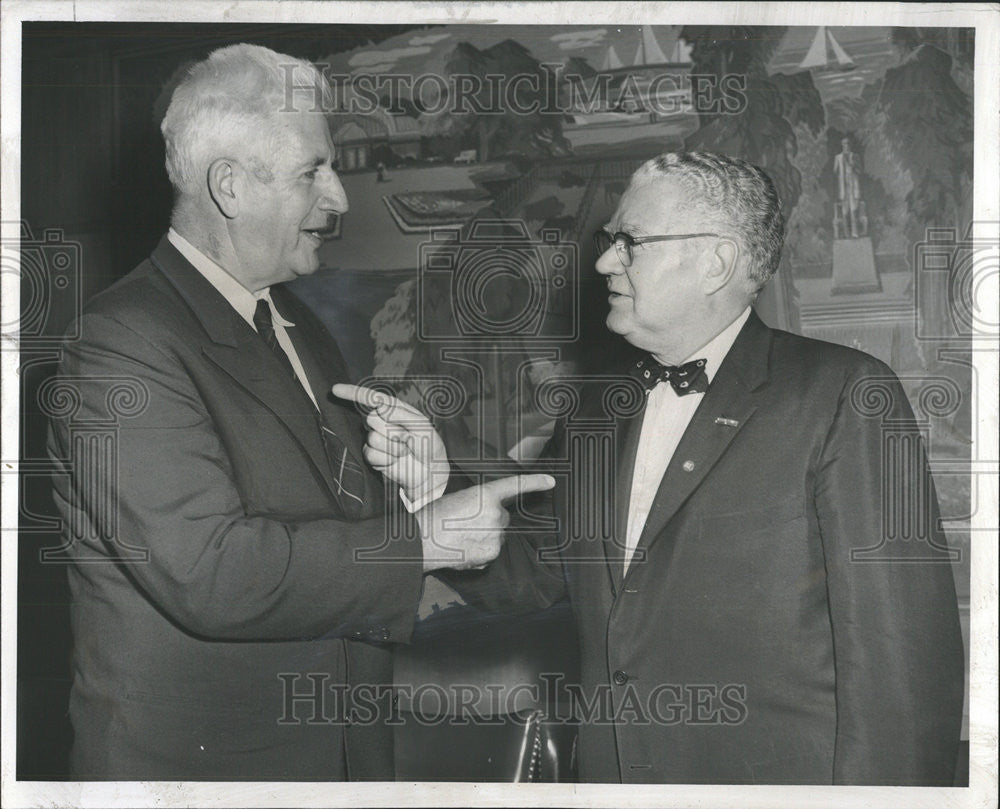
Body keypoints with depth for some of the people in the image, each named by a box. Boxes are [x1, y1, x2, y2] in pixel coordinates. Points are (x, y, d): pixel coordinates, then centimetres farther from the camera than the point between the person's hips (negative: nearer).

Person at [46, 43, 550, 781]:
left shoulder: (296, 323, 11)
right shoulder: (120, 342, -18)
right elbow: (209, 573, -27)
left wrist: (401, 486, -4)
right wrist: (421, 539, -21)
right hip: (196, 757, -8)